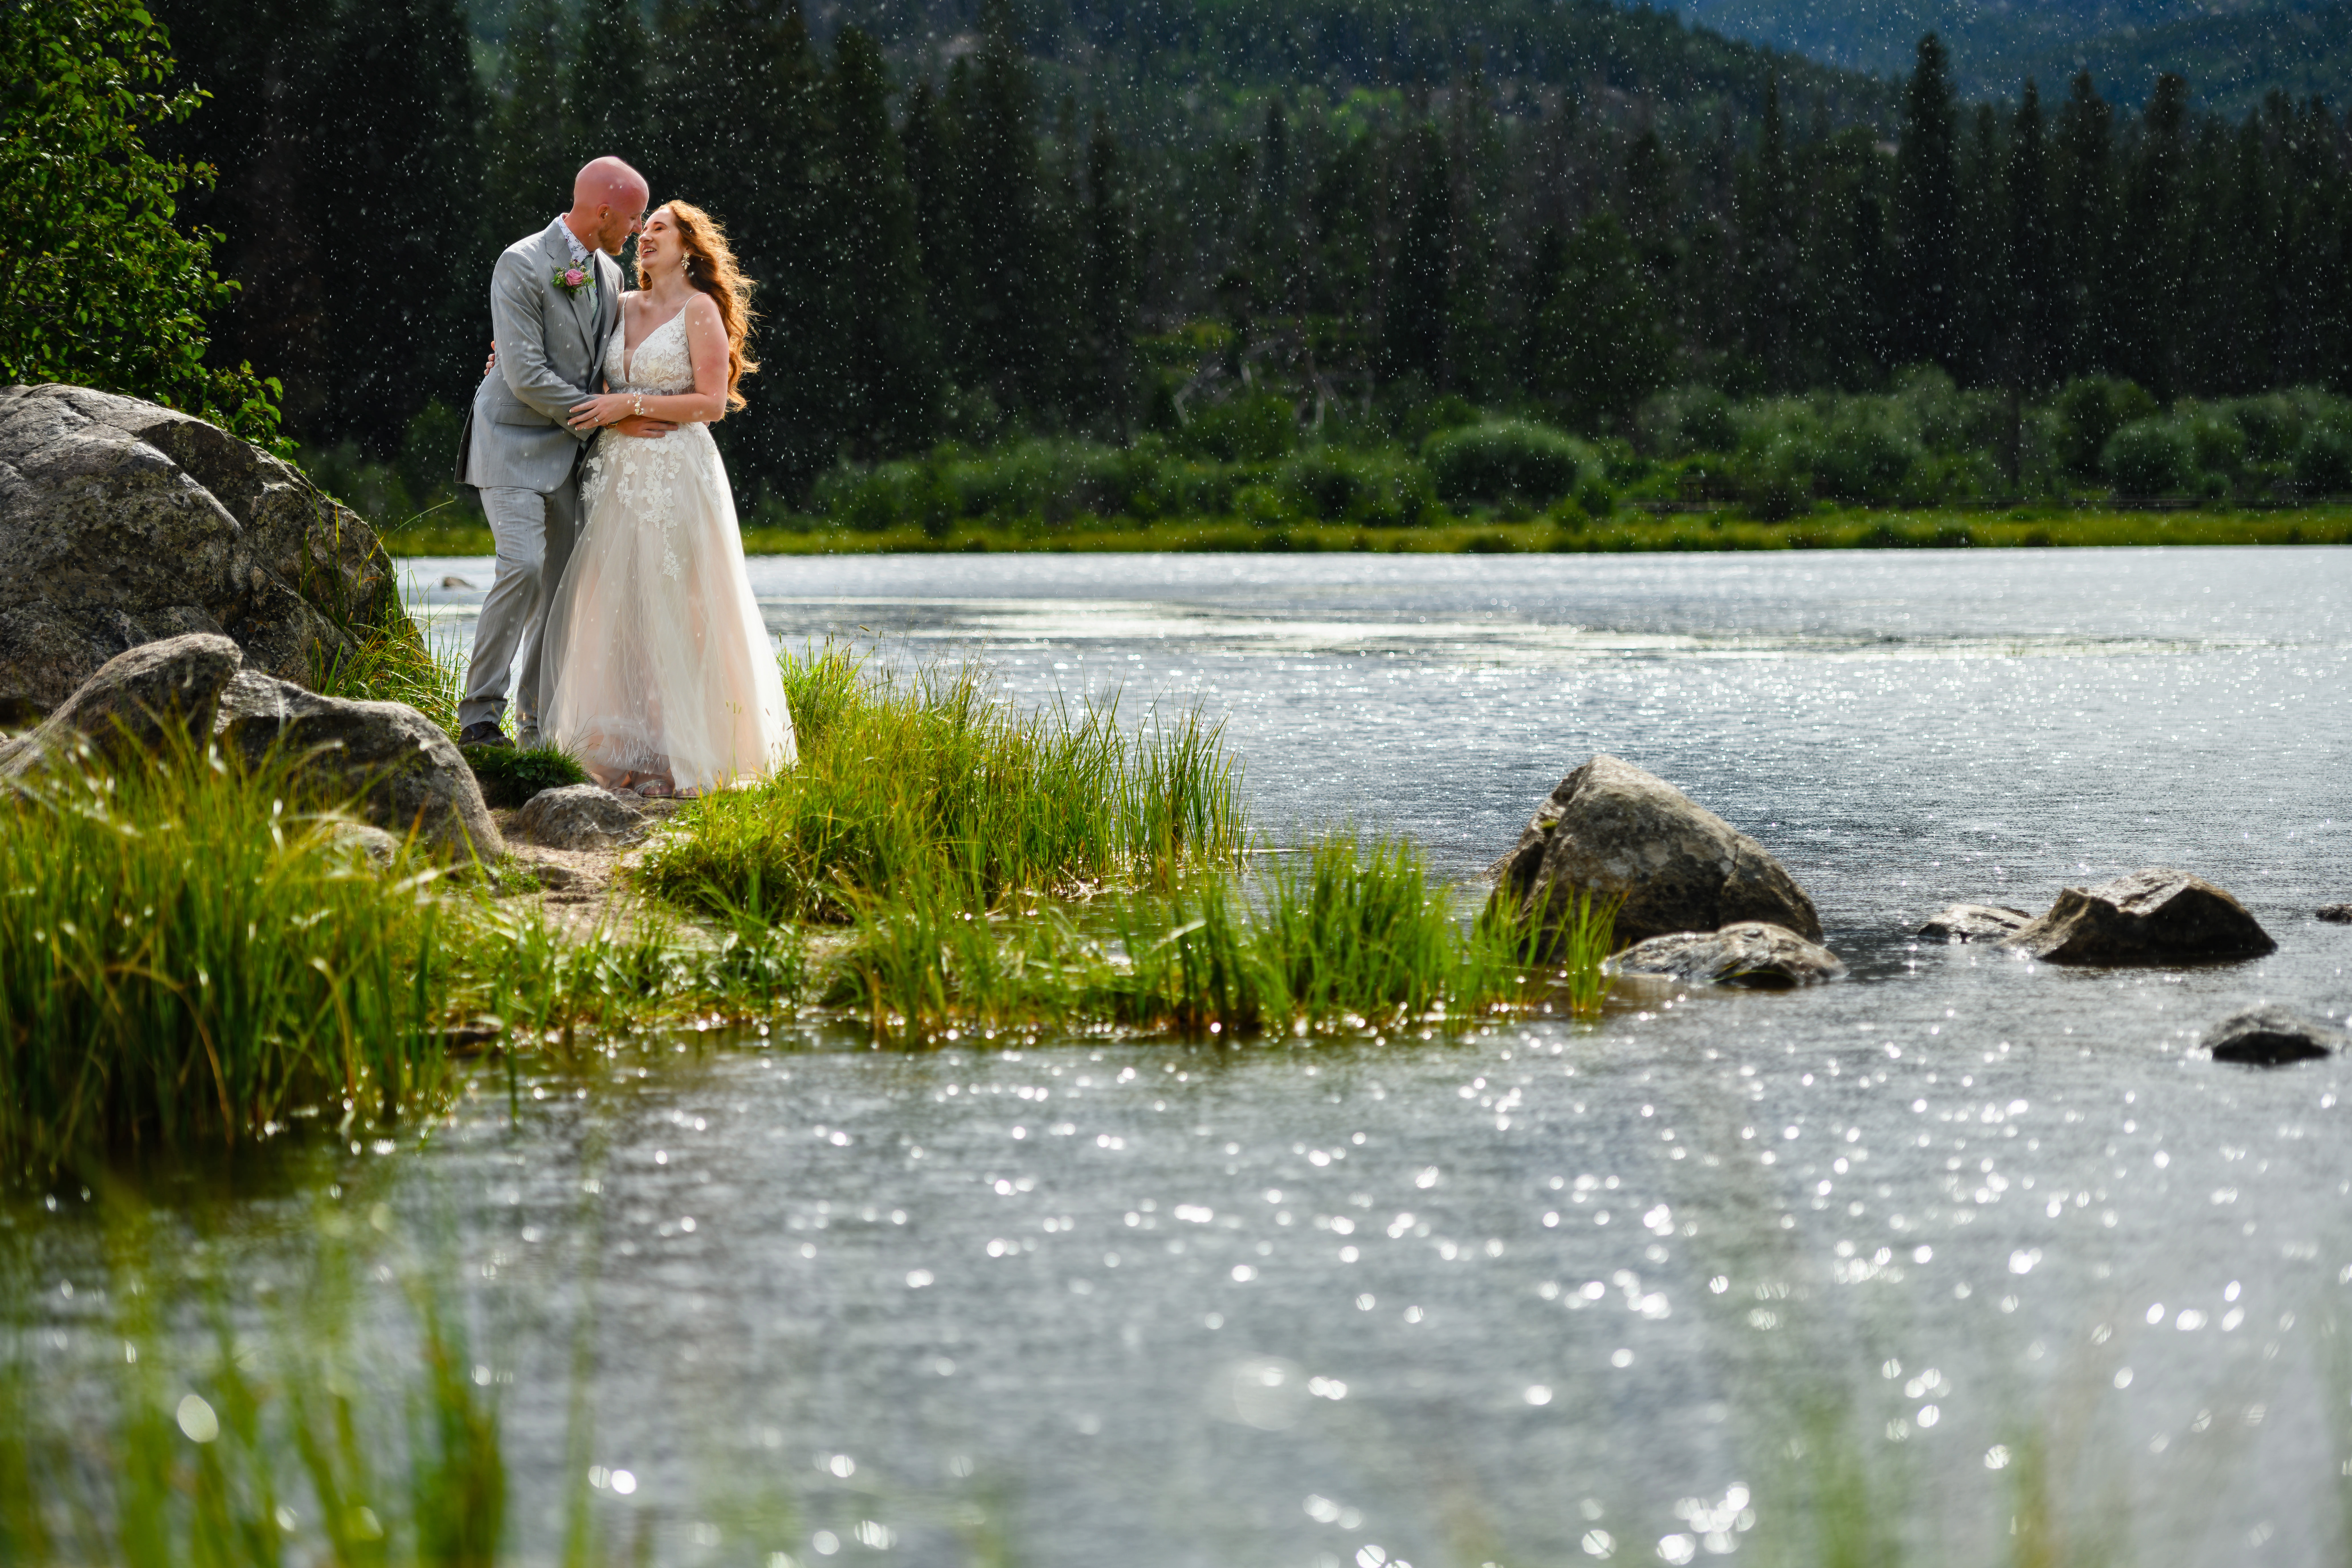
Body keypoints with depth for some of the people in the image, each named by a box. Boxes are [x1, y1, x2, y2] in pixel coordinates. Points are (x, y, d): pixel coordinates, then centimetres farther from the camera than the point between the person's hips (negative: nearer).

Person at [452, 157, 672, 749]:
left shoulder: (609, 275, 10)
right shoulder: (522, 266, -14)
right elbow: (526, 377, -19)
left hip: (569, 451, 7)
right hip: (515, 441, -7)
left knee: (562, 584, 5)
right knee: (523, 568, -20)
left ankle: (539, 729, 11)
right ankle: (480, 714, -14)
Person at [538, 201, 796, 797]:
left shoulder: (702, 311, -4)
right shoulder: (624, 307, 14)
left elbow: (712, 403, -10)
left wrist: (631, 405, -13)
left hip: (676, 474, -6)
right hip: (620, 475, 6)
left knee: (675, 614, -6)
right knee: (619, 610, 3)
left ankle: (683, 756, -2)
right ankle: (635, 753, 7)